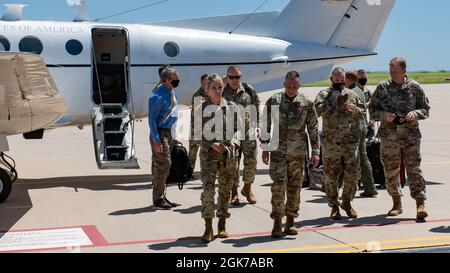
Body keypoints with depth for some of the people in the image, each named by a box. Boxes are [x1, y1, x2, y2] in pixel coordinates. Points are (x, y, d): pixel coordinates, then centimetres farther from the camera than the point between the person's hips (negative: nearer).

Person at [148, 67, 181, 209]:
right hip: (160, 133, -9)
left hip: (169, 133, 9)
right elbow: (152, 119, -17)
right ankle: (157, 198, -1)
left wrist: (173, 137, 18)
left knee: (164, 166, 13)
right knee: (163, 164, -10)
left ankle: (161, 196, 21)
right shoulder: (158, 96, -17)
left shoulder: (172, 93, 11)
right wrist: (156, 140, -21)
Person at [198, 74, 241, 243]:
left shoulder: (231, 107, 5)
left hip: (228, 153, 3)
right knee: (208, 190, -11)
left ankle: (222, 225, 22)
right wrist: (211, 145, -15)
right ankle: (208, 228, -5)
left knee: (225, 190, 9)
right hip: (209, 153, -3)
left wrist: (234, 141, -5)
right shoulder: (202, 108, -3)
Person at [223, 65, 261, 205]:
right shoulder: (222, 93, 0)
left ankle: (247, 188, 21)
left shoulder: (249, 90, 4)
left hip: (249, 131, 1)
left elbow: (256, 108, 14)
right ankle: (234, 192, 12)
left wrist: (257, 125, 10)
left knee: (251, 160, 0)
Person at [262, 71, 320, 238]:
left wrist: (315, 151, 2)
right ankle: (277, 222, -4)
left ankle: (291, 221, 16)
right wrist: (265, 149, 3)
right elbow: (266, 126, 6)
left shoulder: (307, 104, 4)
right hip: (278, 150, -1)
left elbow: (313, 129, 6)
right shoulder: (273, 102, 2)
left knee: (295, 187, 6)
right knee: (279, 185, -8)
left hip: (298, 152, 1)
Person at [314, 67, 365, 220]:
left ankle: (347, 202, 24)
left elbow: (362, 113, 16)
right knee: (331, 176, 2)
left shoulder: (352, 95, 11)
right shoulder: (323, 95, 0)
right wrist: (333, 98, -15)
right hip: (331, 143, -3)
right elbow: (318, 111, -15)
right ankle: (334, 206, 15)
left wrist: (355, 110, -6)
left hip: (350, 142, 3)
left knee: (353, 174, 4)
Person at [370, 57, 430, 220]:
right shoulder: (382, 88, 6)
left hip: (411, 135, -2)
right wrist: (384, 115, -11)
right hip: (389, 136, 2)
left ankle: (420, 204, -7)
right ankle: (397, 204, 22)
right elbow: (373, 110, 9)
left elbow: (426, 109, 9)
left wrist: (416, 113, -12)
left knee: (414, 169, -8)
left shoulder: (414, 87, 4)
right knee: (390, 171, 7)